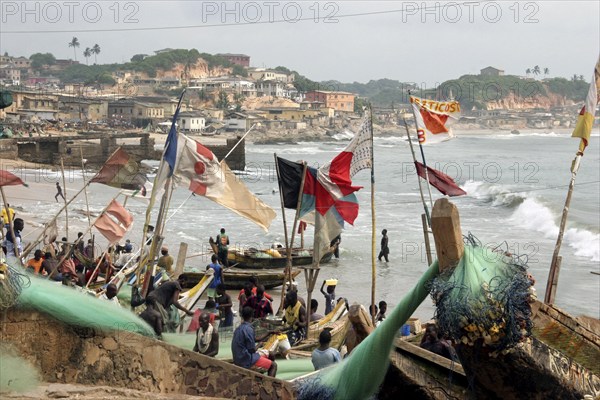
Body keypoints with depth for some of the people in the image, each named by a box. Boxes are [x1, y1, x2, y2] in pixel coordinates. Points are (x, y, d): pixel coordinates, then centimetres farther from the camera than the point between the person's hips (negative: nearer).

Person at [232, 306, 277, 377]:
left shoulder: (238, 329, 8)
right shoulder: (248, 329, -18)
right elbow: (252, 349, -17)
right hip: (247, 361, -9)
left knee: (267, 357, 22)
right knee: (273, 365, -3)